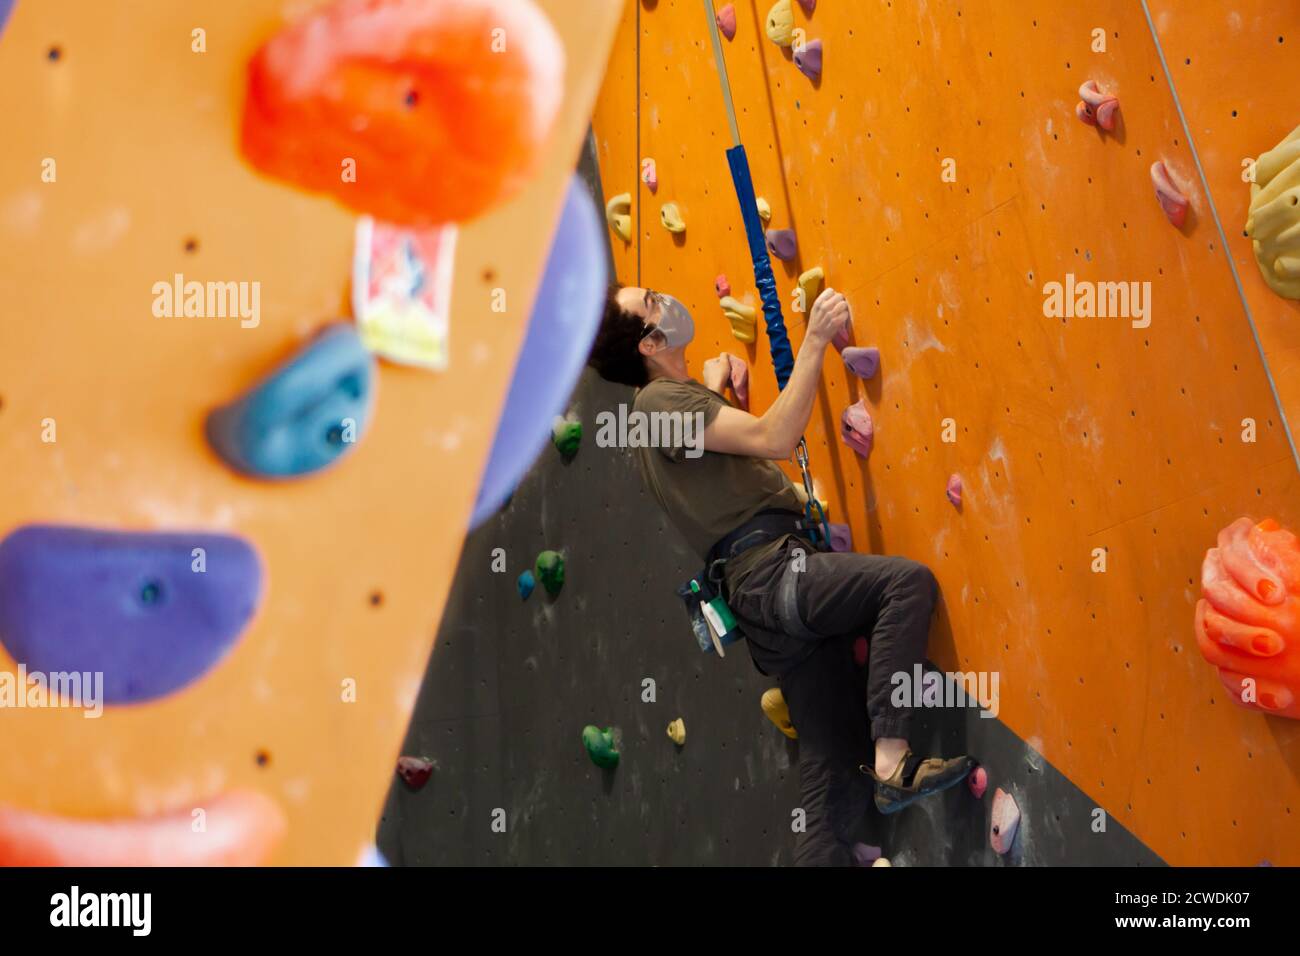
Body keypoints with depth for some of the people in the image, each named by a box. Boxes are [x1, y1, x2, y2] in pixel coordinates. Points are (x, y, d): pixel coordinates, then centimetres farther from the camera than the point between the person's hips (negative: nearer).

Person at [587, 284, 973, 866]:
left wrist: (712, 390, 42)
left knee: (835, 762, 6)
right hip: (769, 573, -10)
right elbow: (774, 438, -18)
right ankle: (892, 758, -29)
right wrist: (813, 342, -15)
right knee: (909, 581, -27)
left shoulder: (671, 401, 24)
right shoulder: (663, 399, -6)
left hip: (772, 593, 10)